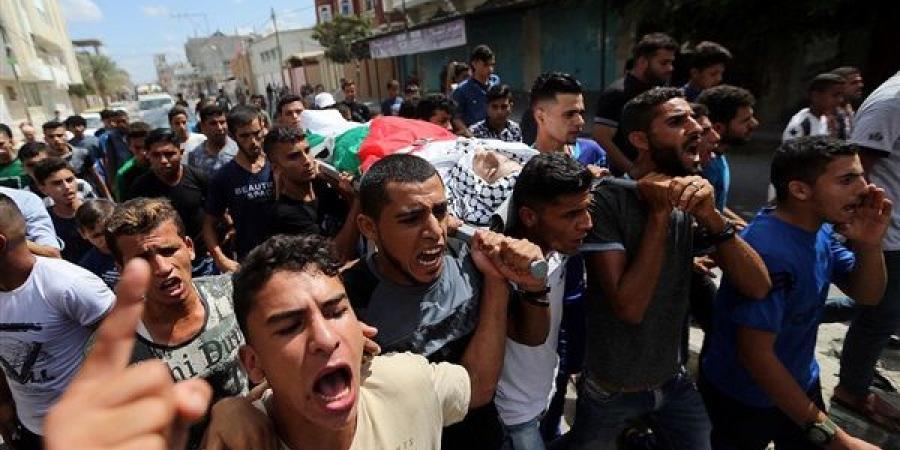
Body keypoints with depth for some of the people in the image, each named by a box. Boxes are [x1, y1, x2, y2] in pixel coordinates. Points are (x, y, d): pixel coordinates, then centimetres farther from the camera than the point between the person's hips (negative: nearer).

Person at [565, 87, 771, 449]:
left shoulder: (690, 201, -5)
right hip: (609, 390, -3)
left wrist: (711, 217, -25)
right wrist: (659, 213, -28)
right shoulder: (605, 199, -22)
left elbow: (758, 287, -11)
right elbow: (629, 306, -27)